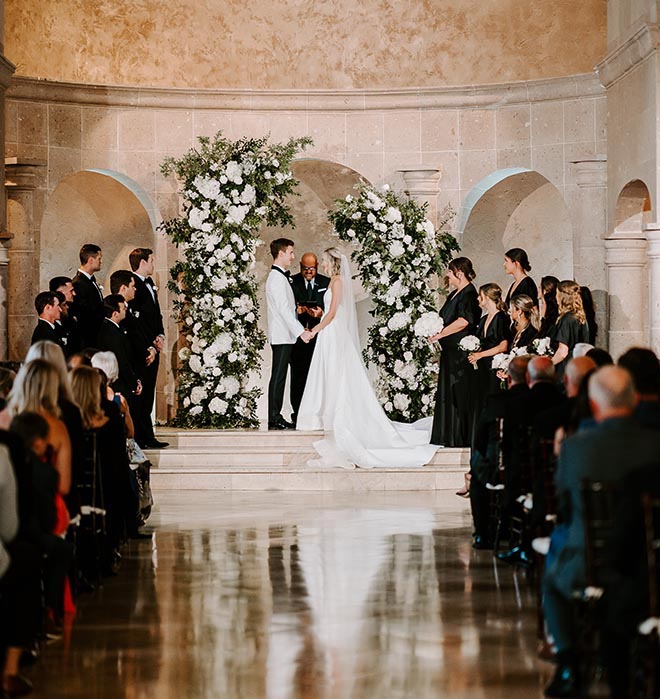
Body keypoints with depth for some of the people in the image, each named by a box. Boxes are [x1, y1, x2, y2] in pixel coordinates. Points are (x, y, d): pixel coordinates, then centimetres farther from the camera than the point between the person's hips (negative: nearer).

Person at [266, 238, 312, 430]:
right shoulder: (277, 278, -15)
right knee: (278, 377, -8)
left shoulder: (281, 277, 18)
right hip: (282, 336, -10)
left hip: (284, 336, 10)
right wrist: (301, 331, -25)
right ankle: (274, 419, -7)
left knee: (279, 377, 10)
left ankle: (276, 417, 12)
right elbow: (283, 309, -22)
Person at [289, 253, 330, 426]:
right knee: (298, 375, -1)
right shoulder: (292, 282, 7)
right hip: (298, 334, 0)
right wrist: (296, 310, -17)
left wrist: (322, 313, -13)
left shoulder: (326, 283, 10)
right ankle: (298, 413, 2)